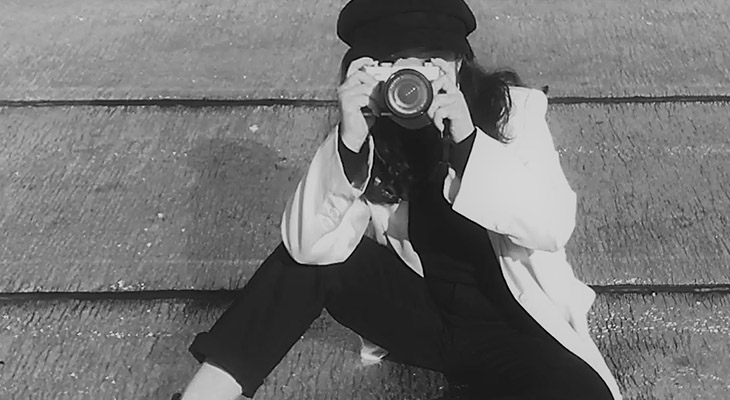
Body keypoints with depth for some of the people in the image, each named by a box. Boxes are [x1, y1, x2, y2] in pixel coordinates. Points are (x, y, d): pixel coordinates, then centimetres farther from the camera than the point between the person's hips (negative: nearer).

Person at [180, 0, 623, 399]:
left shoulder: (513, 110, -14)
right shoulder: (370, 134, -11)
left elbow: (554, 228, -25)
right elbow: (308, 246, -21)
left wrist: (468, 139, -36)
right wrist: (349, 142, -34)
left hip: (513, 327, -1)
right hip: (420, 310, 1)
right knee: (305, 254, -18)